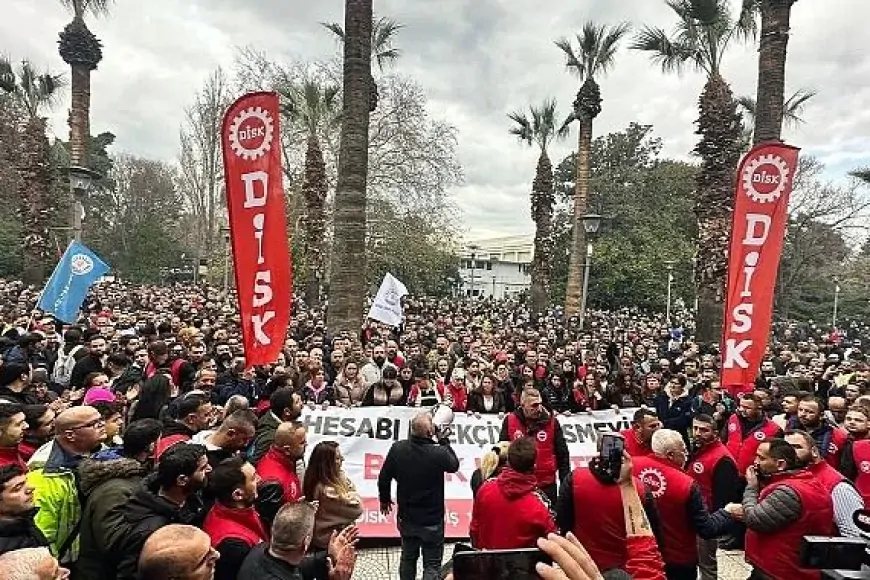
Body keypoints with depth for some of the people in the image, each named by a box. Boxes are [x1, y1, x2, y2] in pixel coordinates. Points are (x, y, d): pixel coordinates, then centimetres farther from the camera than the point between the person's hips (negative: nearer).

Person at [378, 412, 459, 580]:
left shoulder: (397, 448, -13)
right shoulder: (439, 453, -24)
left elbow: (384, 478, -1)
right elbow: (454, 465, -2)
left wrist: (384, 499, 16)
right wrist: (444, 440, 2)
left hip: (406, 517, 4)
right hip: (432, 520, -4)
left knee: (408, 559, 24)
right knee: (432, 565, 9)